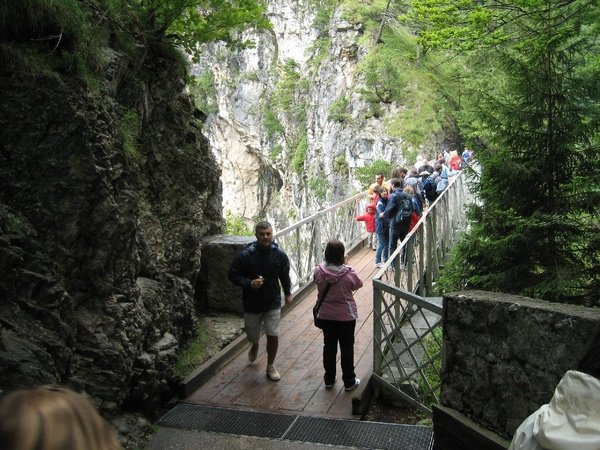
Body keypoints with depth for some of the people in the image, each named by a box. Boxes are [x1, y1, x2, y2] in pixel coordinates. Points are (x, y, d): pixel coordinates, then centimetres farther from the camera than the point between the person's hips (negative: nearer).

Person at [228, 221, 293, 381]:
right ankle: (254, 346, 54)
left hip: (273, 303, 1)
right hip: (252, 303, -1)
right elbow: (232, 274, -10)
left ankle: (270, 366, 22)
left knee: (273, 336, -2)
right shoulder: (245, 255, -19)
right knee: (252, 335, 16)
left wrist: (288, 293, 15)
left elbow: (284, 275, 7)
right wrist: (249, 284, -25)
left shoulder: (279, 255, -10)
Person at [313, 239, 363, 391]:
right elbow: (358, 285, -2)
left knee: (329, 346, 18)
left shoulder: (319, 271, -15)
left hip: (325, 316, 3)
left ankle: (329, 380, 30)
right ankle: (349, 382, 24)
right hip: (346, 317, -3)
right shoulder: (348, 273, -23)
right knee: (347, 349, 12)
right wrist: (344, 264, 0)